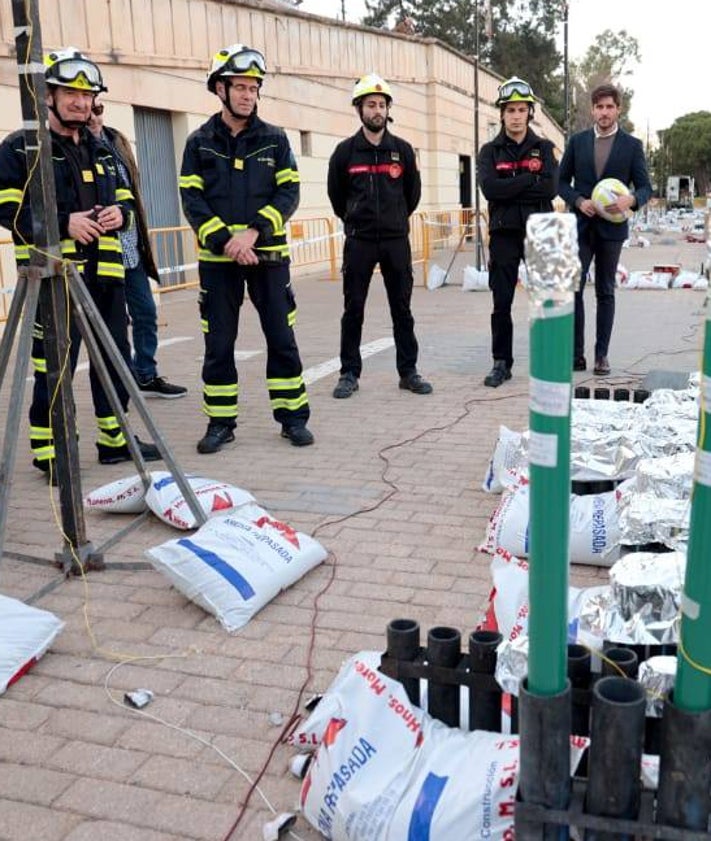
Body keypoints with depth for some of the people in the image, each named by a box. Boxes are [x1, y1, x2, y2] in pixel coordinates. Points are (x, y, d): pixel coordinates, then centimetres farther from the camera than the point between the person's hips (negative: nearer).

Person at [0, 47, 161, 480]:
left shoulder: (101, 150, 20)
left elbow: (124, 197, 24)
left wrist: (120, 212, 0)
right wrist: (63, 223, -18)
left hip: (106, 272, 7)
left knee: (115, 358, 12)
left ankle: (114, 439, 26)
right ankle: (49, 450, 6)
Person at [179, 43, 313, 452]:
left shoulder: (275, 139, 5)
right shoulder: (199, 143, 5)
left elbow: (289, 193, -2)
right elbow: (192, 200, -2)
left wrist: (253, 232, -16)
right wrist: (225, 240, -16)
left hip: (268, 254, 0)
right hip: (217, 257, 0)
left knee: (282, 338, 4)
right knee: (218, 342, 5)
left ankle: (293, 416, 14)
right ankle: (221, 423, 15)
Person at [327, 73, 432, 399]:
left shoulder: (403, 149, 5)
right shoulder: (345, 151, 1)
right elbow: (336, 194, 12)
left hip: (396, 239, 1)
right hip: (359, 241, -1)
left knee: (402, 308, 4)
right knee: (353, 308, 2)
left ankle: (408, 371, 11)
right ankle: (349, 373, 10)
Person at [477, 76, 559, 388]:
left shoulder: (544, 148, 8)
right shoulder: (490, 151, 7)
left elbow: (551, 188, -8)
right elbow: (489, 188, -11)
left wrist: (509, 187, -10)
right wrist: (530, 180, -10)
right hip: (504, 233, 0)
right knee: (502, 302, 2)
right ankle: (501, 363, 11)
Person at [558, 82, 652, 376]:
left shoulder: (632, 145, 3)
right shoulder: (577, 141, 6)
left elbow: (645, 187, 3)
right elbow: (562, 181, 8)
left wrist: (631, 200, -20)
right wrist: (579, 201, -11)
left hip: (612, 227, 0)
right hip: (581, 226, 1)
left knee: (605, 292, 7)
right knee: (573, 288, -5)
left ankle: (602, 355, 13)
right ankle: (576, 354, 2)